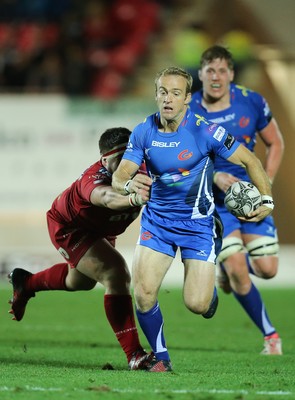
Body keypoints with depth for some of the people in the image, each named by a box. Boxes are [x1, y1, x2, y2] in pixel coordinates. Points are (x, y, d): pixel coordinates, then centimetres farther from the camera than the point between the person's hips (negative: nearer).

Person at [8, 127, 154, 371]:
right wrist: (134, 199, -91)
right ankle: (134, 355, -24)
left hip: (102, 229, 8)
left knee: (81, 282, 33)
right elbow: (107, 197, -70)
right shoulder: (94, 179, -45)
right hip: (68, 227, -8)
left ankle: (25, 282, 60)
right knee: (117, 275, -27)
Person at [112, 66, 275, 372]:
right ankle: (160, 357, 12)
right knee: (143, 295, -13)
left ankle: (209, 287, 30)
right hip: (157, 219, 3)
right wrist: (129, 184, -34)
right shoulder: (143, 132, -8)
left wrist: (266, 200, -14)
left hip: (197, 222, -2)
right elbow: (118, 177, -10)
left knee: (196, 304, -9)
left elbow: (249, 161, -7)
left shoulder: (205, 132, -17)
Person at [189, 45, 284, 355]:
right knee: (237, 275, -13)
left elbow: (275, 144, 6)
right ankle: (270, 335, 6)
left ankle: (230, 267, 31)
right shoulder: (187, 112, -12)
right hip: (214, 202, -2)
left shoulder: (252, 102, -8)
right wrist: (215, 177, -24)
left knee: (266, 269, -5)